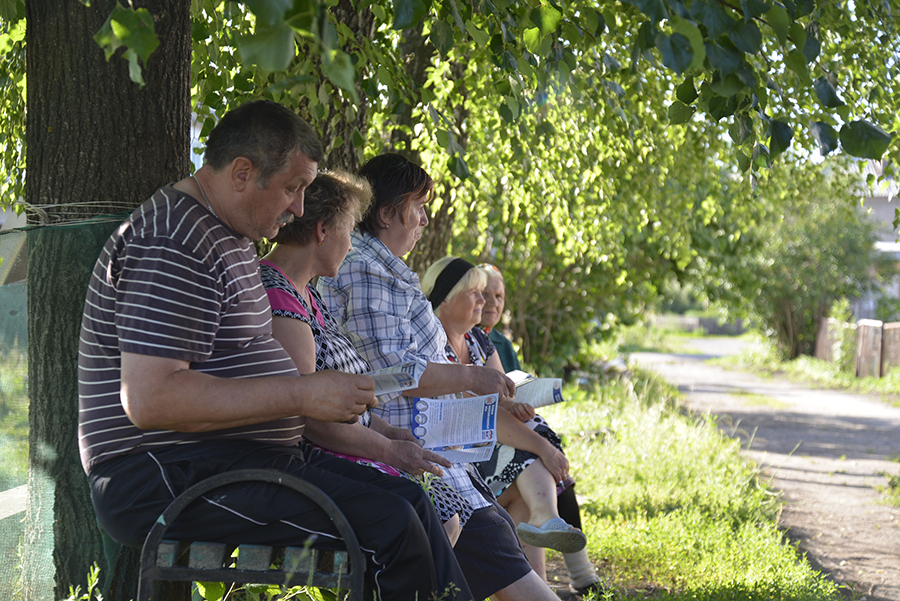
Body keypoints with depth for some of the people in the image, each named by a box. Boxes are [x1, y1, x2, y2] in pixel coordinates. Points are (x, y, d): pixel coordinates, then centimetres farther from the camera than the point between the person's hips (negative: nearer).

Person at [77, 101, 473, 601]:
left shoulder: (230, 239, 18)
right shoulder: (174, 246, -16)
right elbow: (149, 399, -26)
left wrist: (332, 396, 10)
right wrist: (301, 395, -22)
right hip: (171, 480, -11)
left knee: (411, 500, 5)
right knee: (388, 525, -20)